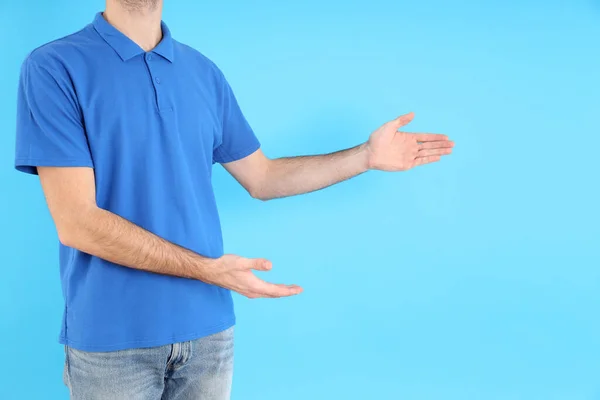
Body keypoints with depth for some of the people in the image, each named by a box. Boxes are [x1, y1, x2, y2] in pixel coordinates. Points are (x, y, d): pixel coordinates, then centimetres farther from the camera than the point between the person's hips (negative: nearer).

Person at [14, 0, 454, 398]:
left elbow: (260, 178, 14)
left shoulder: (204, 73, 6)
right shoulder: (55, 67, -9)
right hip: (112, 336, -4)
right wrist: (207, 268, -19)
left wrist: (367, 155, 8)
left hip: (209, 326, 4)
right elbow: (76, 223, -15)